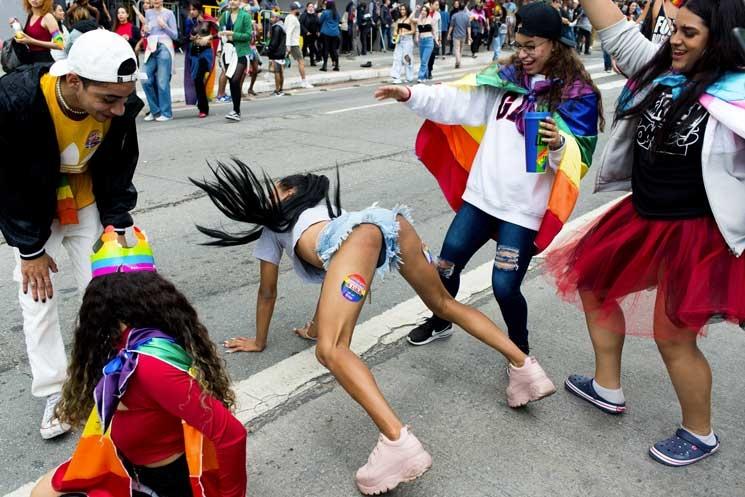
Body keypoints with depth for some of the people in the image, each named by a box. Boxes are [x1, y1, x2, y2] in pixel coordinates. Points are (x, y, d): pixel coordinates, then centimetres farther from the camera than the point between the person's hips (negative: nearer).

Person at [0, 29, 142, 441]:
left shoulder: (120, 107, -26)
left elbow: (120, 169, -7)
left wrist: (117, 224, -11)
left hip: (87, 205, 2)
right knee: (38, 297, 0)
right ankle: (56, 396, 12)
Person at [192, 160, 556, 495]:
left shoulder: (269, 227, 33)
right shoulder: (320, 204, 47)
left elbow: (267, 292, 39)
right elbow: (331, 275, 55)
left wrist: (258, 341, 54)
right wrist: (319, 326, 66)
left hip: (354, 235, -7)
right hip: (390, 220, 7)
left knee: (331, 352, -15)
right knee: (444, 302, 25)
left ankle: (397, 442, -34)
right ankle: (523, 365, 16)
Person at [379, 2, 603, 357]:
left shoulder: (578, 95, -7)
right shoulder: (506, 78, 7)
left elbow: (577, 156, -15)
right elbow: (458, 100, 2)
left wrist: (558, 144, -37)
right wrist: (411, 95, -9)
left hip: (525, 206, -5)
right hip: (482, 194, 5)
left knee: (504, 285, -5)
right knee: (447, 263, 13)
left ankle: (520, 349, 25)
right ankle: (440, 322, 42)